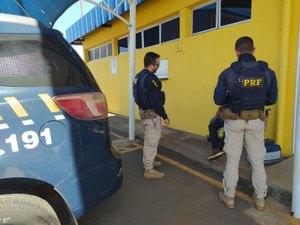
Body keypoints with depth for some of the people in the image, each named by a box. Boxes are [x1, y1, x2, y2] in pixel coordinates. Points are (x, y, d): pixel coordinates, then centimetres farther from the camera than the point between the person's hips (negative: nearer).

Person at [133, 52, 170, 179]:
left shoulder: (139, 76, 10)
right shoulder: (150, 78, -21)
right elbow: (156, 100, -24)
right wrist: (164, 116, -17)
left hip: (143, 111, 10)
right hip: (151, 113, -10)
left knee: (148, 139, 23)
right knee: (152, 141, 0)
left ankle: (147, 161, 38)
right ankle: (149, 170, 10)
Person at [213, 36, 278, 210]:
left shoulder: (227, 73, -12)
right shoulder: (268, 72, -6)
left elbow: (218, 100, -9)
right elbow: (272, 99, 2)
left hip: (234, 120, -1)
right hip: (256, 121, 2)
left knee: (233, 159, 12)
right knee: (257, 160, 16)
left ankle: (229, 196, 25)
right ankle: (260, 198, 29)